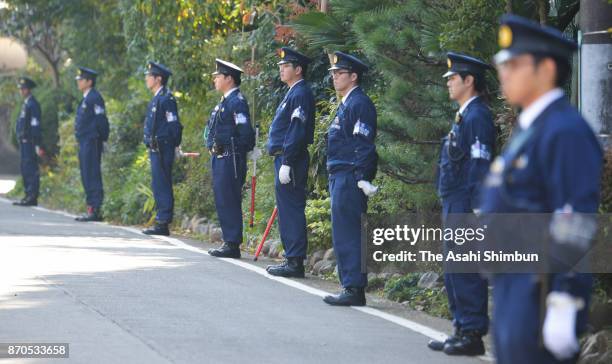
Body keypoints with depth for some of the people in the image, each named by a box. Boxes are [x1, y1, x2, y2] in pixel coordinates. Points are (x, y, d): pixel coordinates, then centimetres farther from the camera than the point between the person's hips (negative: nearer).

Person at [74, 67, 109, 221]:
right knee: (86, 177, 12)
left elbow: (101, 120, -17)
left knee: (92, 176, -10)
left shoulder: (95, 98, -13)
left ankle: (95, 210, -10)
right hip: (84, 143, 10)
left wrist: (101, 138, -15)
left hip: (92, 143, -10)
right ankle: (91, 208, 17)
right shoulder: (86, 99, 19)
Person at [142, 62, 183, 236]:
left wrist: (172, 147, -16)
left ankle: (163, 223, -7)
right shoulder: (156, 98, 17)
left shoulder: (166, 99, -14)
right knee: (158, 186, 13)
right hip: (155, 149, 10)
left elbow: (174, 126, -17)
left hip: (162, 149, -10)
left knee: (162, 185, -8)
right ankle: (161, 221, 18)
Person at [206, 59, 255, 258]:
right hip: (219, 159, 11)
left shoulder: (237, 102, -13)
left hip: (230, 159, -11)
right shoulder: (224, 102, 18)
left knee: (229, 202, -9)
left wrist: (237, 151, -14)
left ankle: (233, 244, -6)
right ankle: (229, 242, 19)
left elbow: (245, 132, -20)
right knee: (222, 202, 13)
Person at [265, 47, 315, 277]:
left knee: (291, 211, -8)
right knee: (287, 212, 13)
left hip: (290, 160, -11)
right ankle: (292, 259, 18)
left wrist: (286, 163, -23)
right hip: (285, 159, 11)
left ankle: (295, 263, -6)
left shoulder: (300, 94, -13)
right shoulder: (293, 93, 19)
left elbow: (297, 132, -20)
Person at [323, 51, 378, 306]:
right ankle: (352, 288, 16)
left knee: (347, 234, -10)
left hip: (350, 178, -11)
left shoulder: (359, 103, -12)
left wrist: (363, 178, -22)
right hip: (340, 177, 11)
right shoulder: (346, 104, 19)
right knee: (344, 234, 12)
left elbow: (363, 143, -18)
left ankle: (354, 289, -8)